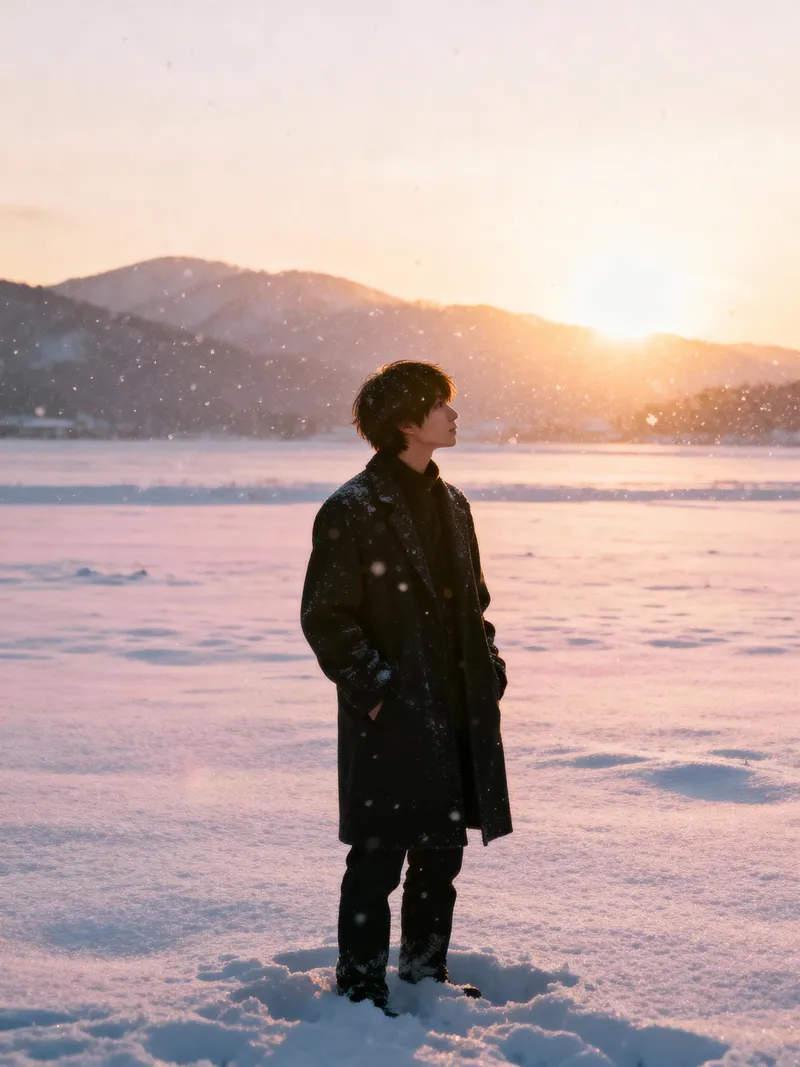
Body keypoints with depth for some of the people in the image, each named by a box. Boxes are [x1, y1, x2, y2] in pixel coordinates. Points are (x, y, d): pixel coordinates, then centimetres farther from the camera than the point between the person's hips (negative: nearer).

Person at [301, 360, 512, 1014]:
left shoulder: (451, 505, 14)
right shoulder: (353, 511, -11)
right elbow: (325, 616, -12)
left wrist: (489, 668, 10)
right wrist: (370, 687, -16)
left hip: (457, 712, 8)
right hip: (391, 719, -8)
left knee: (442, 850, 16)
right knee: (379, 859, -1)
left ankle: (427, 974, 31)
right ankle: (361, 989, 12)